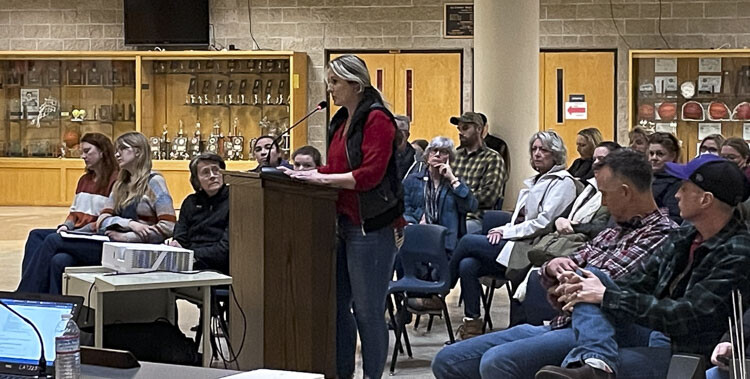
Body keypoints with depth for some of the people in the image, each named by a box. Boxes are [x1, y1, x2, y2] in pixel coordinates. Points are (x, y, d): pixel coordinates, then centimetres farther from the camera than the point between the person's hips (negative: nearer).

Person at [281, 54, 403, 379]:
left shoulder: (376, 119, -11)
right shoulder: (342, 121, 16)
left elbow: (370, 174, -19)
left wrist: (321, 178, -18)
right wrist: (307, 173, 5)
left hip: (371, 227, -9)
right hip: (344, 224, 9)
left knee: (368, 309, -2)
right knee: (337, 303, 12)